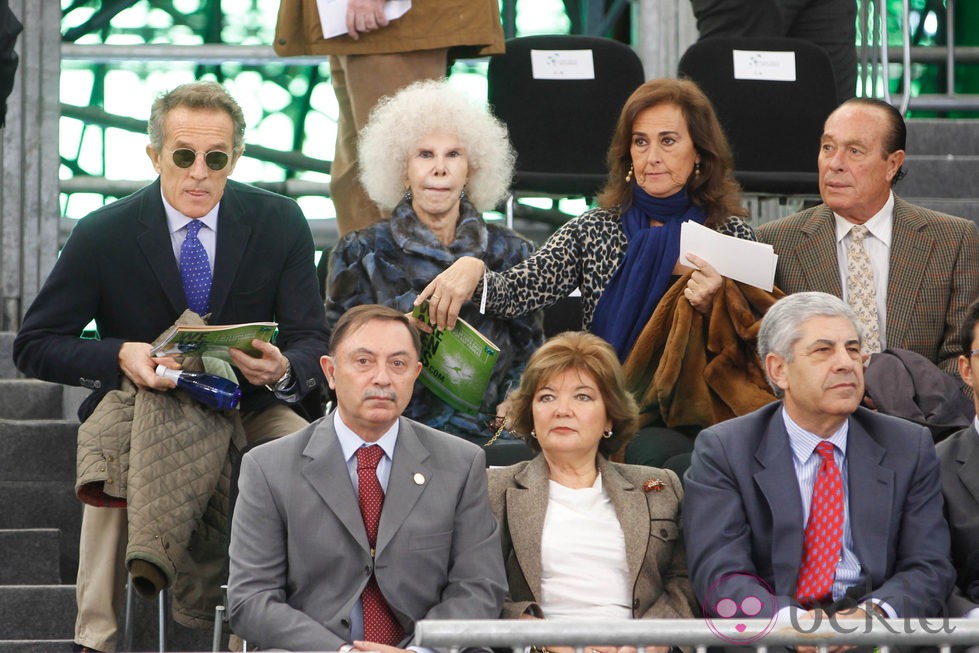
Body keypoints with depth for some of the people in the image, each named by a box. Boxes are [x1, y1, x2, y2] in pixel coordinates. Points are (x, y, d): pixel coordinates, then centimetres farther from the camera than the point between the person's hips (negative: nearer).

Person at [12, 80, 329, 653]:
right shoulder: (103, 235, -8)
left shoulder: (280, 224, -3)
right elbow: (34, 345, -6)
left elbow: (312, 342, -4)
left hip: (249, 411, 2)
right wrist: (121, 355, -26)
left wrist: (282, 370, -31)